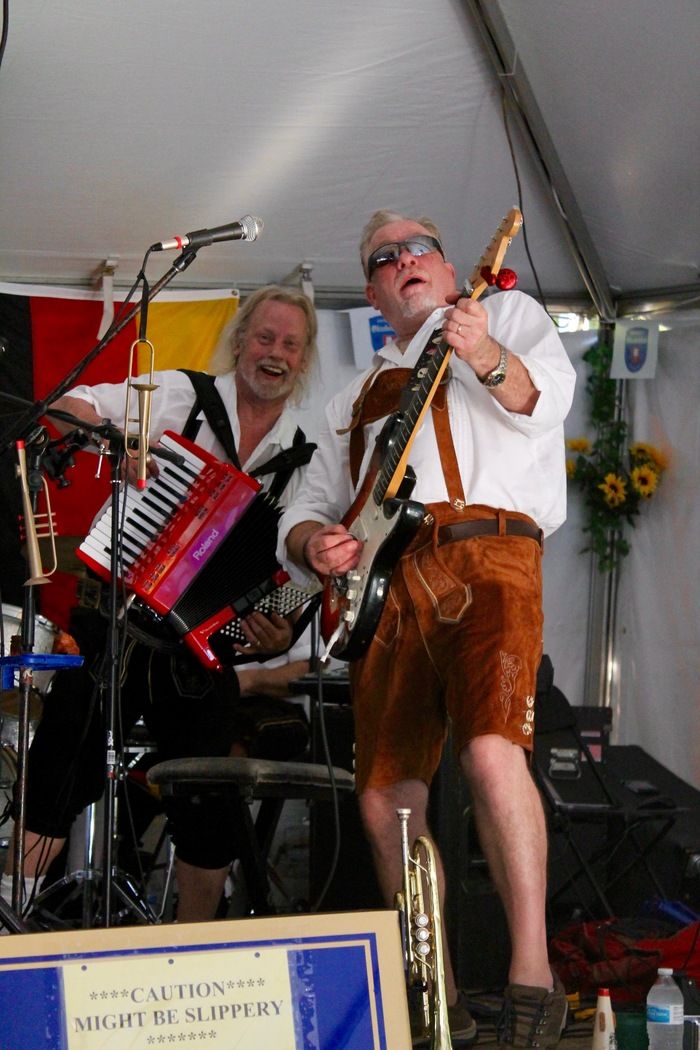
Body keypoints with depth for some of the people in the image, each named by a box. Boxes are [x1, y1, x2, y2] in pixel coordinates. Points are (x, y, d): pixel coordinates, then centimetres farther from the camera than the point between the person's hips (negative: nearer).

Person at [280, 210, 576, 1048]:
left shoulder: (509, 313, 19)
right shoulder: (356, 399, 32)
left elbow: (544, 398, -2)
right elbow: (306, 510, 29)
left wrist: (486, 357, -24)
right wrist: (313, 543, 4)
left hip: (484, 554, -5)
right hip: (383, 580, 5)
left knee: (490, 750, -27)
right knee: (384, 801, -2)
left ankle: (532, 973, -20)